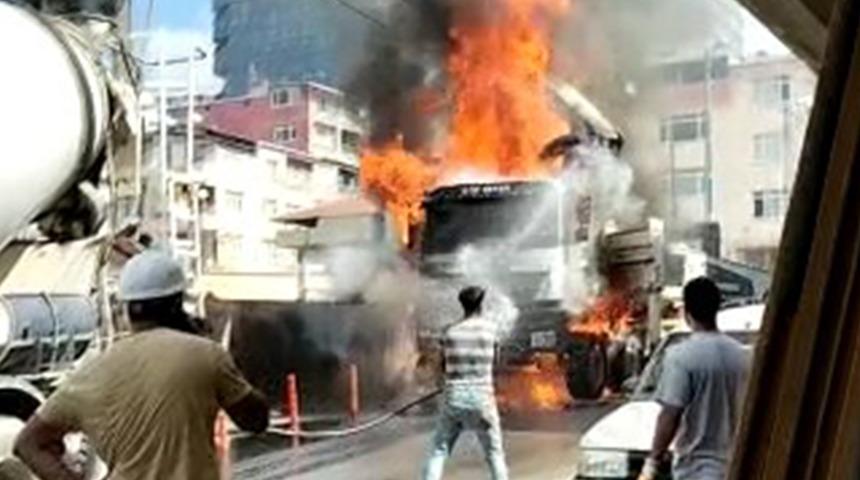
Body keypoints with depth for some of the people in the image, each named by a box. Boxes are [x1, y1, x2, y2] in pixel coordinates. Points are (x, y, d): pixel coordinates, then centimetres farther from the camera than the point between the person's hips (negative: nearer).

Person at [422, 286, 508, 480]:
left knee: (438, 451, 8)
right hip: (481, 399, -1)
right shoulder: (491, 327, -2)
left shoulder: (450, 332, 2)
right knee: (495, 453, 12)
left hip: (454, 398, 1)